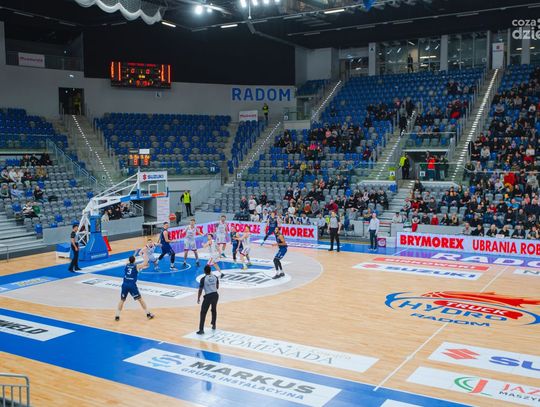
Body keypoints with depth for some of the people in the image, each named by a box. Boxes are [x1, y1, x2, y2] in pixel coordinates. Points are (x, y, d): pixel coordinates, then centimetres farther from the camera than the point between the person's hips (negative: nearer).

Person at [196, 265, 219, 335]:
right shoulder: (215, 277, 2)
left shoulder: (203, 279, -11)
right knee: (214, 310, 26)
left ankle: (201, 330, -4)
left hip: (208, 296, -5)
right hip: (215, 295, 5)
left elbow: (200, 290, -7)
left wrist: (198, 298, 4)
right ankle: (214, 325, 39)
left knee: (203, 313, 1)